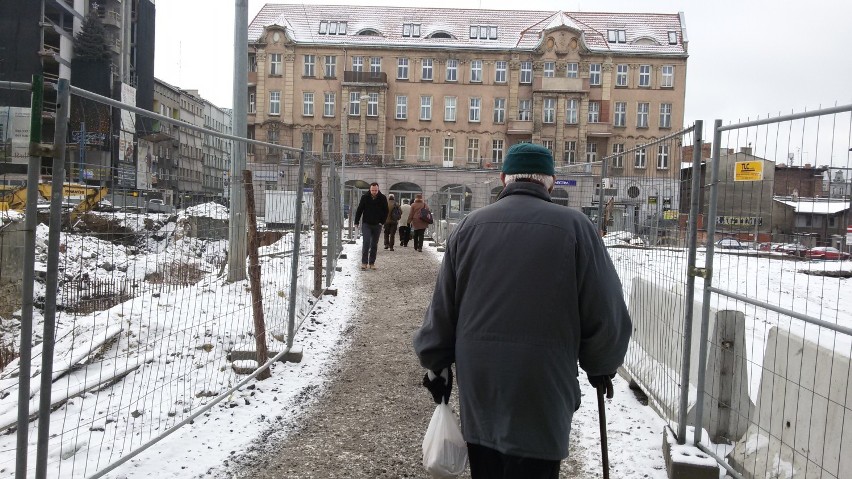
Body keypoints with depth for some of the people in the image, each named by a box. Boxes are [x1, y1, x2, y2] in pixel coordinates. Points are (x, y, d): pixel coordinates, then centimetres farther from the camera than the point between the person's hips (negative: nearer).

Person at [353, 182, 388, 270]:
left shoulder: (382, 198, -2)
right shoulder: (365, 197, -4)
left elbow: (385, 211, 6)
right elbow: (359, 210, 2)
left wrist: (382, 222, -3)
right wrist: (356, 222, 0)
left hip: (377, 225, 1)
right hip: (366, 224, -1)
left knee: (374, 244, 6)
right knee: (366, 242, -12)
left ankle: (372, 263, 14)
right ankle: (364, 262, -7)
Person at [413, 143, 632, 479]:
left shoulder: (470, 225, 3)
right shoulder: (573, 226, -6)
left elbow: (442, 309, 8)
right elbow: (607, 314, -4)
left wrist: (437, 364, 21)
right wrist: (600, 366, 13)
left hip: (477, 388, 4)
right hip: (541, 393, -3)